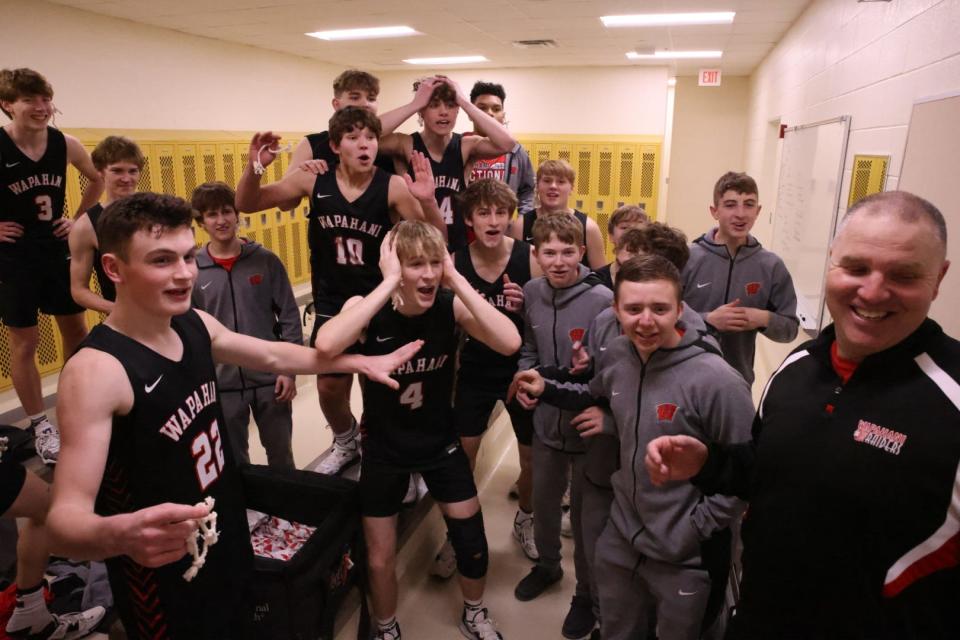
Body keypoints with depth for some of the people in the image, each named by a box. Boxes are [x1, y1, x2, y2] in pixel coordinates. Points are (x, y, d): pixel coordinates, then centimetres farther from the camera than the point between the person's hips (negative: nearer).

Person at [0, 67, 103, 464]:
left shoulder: (66, 145, -6)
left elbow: (97, 180, 15)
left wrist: (80, 218, 7)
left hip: (58, 251, 4)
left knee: (75, 330, 13)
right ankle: (40, 426, 19)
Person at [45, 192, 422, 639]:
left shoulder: (195, 325, -4)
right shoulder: (95, 371, -27)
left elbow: (273, 355, 11)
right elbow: (64, 519, -32)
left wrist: (360, 362, 11)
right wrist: (120, 535, -53)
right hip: (166, 589, -7)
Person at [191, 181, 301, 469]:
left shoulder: (266, 260, -4)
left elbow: (290, 318, -2)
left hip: (271, 378, 0)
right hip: (222, 384, 1)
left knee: (281, 455, 16)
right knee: (233, 462, 16)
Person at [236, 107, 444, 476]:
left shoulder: (393, 187, -14)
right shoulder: (314, 181, -7)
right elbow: (246, 205, 1)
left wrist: (428, 200, -32)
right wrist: (254, 167, -19)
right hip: (331, 306, 3)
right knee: (329, 387, 15)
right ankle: (346, 443, 46)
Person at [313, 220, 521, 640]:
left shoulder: (451, 306, -18)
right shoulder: (367, 309, -21)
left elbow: (509, 343, -34)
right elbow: (326, 346, -43)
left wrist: (457, 280, -33)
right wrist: (389, 283, -40)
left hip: (440, 443, 1)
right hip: (384, 449, -1)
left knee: (472, 541, 12)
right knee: (379, 560, 12)